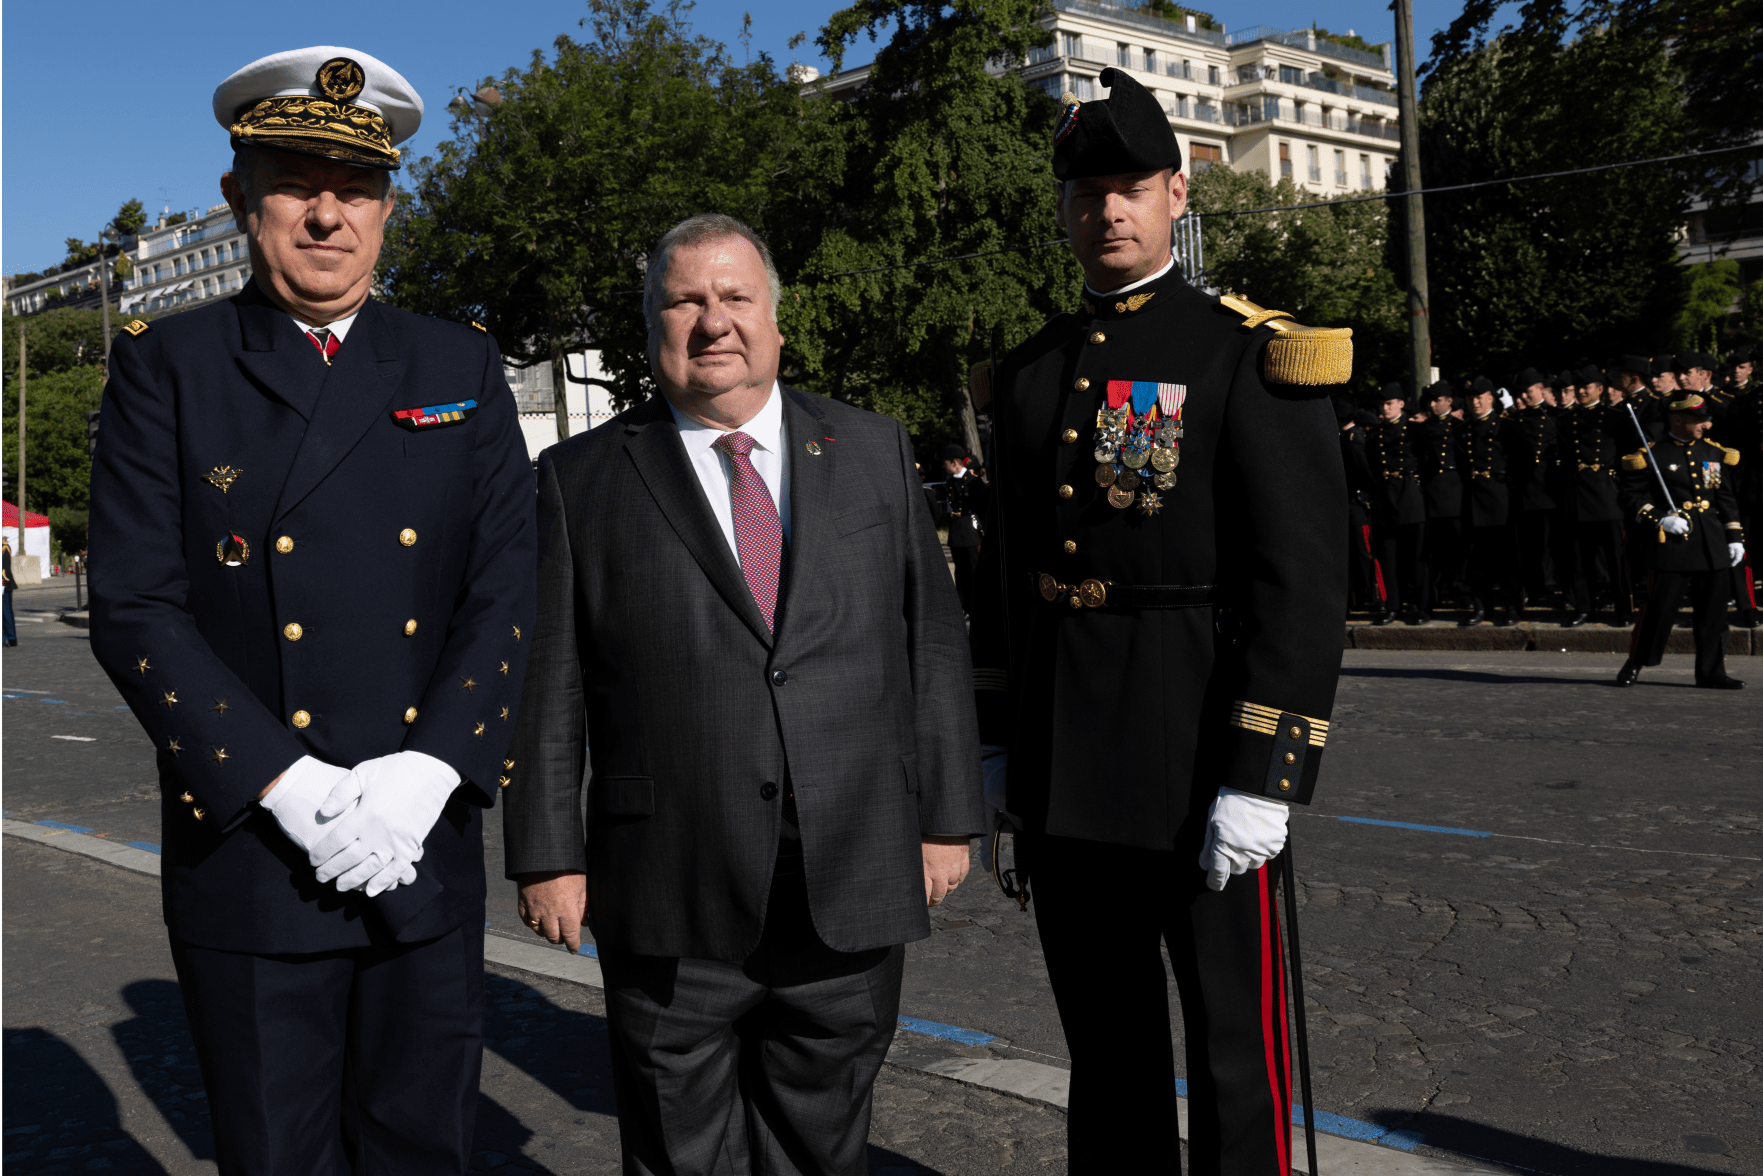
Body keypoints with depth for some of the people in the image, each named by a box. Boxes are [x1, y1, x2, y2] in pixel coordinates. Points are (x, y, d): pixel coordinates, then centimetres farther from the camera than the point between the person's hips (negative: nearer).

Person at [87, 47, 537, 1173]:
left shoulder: (464, 371, 7)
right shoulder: (167, 365, 1)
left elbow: (505, 594, 0)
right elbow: (136, 608, -7)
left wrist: (429, 771, -13)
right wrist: (286, 786, -16)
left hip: (428, 859, 2)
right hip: (249, 856, -2)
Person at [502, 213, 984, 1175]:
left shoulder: (873, 452, 8)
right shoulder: (581, 479, 2)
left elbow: (931, 639, 7)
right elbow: (548, 683, 1)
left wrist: (946, 815, 4)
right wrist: (549, 854, -2)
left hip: (854, 891, 2)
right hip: (671, 911, -1)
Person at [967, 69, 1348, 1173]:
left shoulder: (1248, 357, -8)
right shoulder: (1032, 370, 11)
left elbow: (1304, 577, -14)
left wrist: (1265, 778, -19)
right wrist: (997, 742, 14)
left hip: (1198, 762, -5)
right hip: (1061, 770, 6)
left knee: (1234, 1043, 7)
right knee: (1103, 1041, 19)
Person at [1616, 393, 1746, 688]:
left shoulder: (1714, 453, 12)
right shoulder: (1651, 454, -4)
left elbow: (1726, 498, 15)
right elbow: (1632, 497, -4)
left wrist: (1735, 537, 10)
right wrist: (1660, 520, -16)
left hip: (1712, 543, 5)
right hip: (1671, 542, -5)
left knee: (1713, 610, 6)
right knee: (1659, 607, -3)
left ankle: (1712, 671, 15)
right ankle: (1635, 664, 12)